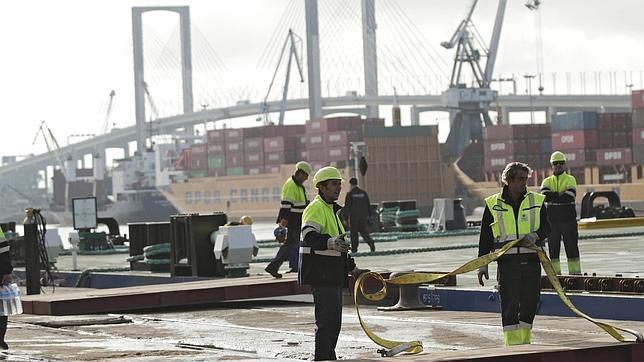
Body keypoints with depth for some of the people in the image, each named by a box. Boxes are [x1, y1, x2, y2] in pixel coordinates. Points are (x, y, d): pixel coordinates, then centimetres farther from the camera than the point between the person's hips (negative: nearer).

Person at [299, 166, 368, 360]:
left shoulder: (332, 209, 23)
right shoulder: (316, 208, -11)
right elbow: (309, 237, -27)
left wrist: (353, 269, 30)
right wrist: (331, 242, -43)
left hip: (333, 274, 10)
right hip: (320, 273, -10)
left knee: (334, 321, 15)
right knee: (328, 321, -14)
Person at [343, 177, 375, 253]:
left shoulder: (350, 194, -7)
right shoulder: (364, 193, 7)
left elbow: (347, 207, -9)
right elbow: (368, 205, 11)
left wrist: (346, 218, -6)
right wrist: (369, 215, 18)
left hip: (354, 217, -4)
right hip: (363, 216, 4)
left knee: (354, 233, 5)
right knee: (364, 231, 9)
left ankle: (354, 248, 7)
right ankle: (370, 242, -16)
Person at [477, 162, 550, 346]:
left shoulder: (537, 201, 9)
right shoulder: (493, 204, 6)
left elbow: (546, 227, 6)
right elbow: (485, 237, 9)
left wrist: (535, 236, -16)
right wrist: (482, 265, 5)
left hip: (531, 261, 2)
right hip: (507, 263, -2)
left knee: (530, 303, 5)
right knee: (510, 305, -6)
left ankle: (525, 341, 20)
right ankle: (512, 344, -3)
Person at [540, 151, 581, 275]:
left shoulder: (570, 180, 3)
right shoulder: (547, 181, 11)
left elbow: (570, 196, -14)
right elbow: (545, 195, -9)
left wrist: (554, 197, -10)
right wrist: (561, 195, -12)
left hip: (568, 219, -3)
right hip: (552, 220, 3)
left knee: (572, 246, -1)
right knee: (553, 247, 4)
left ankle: (575, 271, 2)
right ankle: (555, 272, 10)